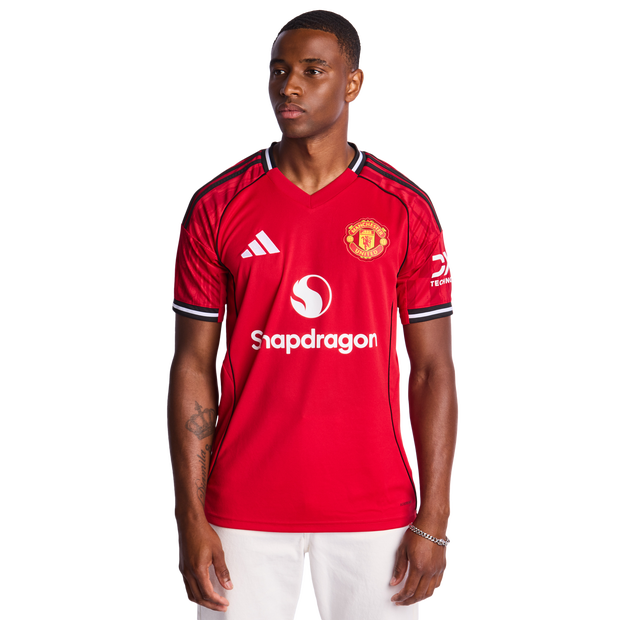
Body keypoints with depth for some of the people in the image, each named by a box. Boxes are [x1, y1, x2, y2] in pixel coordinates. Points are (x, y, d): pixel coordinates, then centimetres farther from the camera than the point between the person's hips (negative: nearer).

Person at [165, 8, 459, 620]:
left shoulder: (406, 209, -1)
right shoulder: (217, 207, 0)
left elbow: (432, 369, 1)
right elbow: (193, 366, 1)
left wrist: (434, 522, -4)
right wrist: (190, 519, -4)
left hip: (374, 511, 0)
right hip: (245, 511, 0)